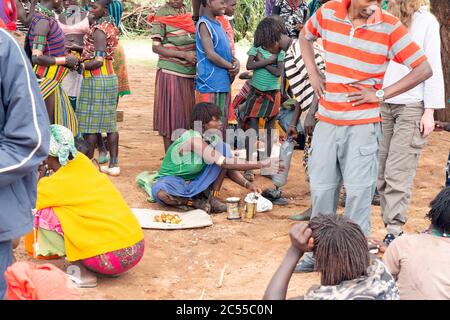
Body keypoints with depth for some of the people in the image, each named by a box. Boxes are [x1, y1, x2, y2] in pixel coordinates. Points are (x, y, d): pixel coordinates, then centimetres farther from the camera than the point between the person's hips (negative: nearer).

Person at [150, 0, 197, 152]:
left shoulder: (188, 13, 9)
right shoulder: (161, 15, -7)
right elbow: (156, 47, -9)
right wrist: (184, 55, -17)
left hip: (190, 73, 6)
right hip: (170, 73, -5)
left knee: (188, 114, 8)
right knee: (171, 116, -1)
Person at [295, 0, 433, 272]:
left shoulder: (390, 27, -12)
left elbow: (424, 70, -9)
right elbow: (305, 37, 20)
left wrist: (381, 94, -12)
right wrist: (313, 74, 7)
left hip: (363, 124, -3)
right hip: (327, 121, 3)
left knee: (358, 191, -1)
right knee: (321, 188, 11)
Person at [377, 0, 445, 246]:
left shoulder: (426, 21, 1)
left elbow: (432, 67, -1)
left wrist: (429, 112, -6)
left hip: (412, 108, -4)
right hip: (382, 105, 4)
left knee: (397, 174, -9)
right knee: (381, 173, 2)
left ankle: (394, 233, -6)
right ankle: (390, 225, 10)